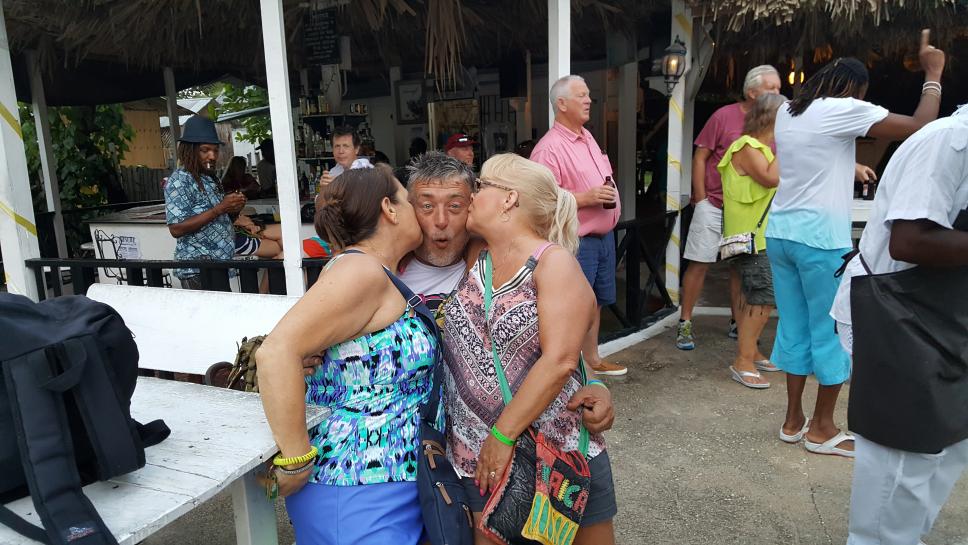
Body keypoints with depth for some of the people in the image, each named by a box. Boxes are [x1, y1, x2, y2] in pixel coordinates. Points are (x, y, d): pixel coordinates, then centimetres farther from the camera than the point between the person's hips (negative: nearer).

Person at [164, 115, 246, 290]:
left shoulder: (208, 178, 15)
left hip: (219, 266, 8)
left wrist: (232, 208, 2)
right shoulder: (179, 180, -11)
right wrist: (220, 209, -22)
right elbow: (176, 228, -20)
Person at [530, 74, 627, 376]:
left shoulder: (587, 137, 12)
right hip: (577, 242, -9)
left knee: (596, 301, 19)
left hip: (604, 236, 9)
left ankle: (592, 359, 35)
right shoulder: (549, 148, -18)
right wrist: (586, 198, -26)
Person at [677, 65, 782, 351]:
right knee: (699, 263, -2)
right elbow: (700, 157, -5)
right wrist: (701, 199, -8)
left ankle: (736, 323, 25)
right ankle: (685, 324, 7)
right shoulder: (725, 116, -7)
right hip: (713, 205, -4)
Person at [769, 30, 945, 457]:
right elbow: (919, 127, -10)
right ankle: (822, 429, 16)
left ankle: (793, 421, 21)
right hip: (820, 238, -7)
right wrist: (933, 75, 3)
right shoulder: (842, 110, -9)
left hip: (780, 233, 7)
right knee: (831, 332, 5)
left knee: (794, 327, 12)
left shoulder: (787, 112, 13)